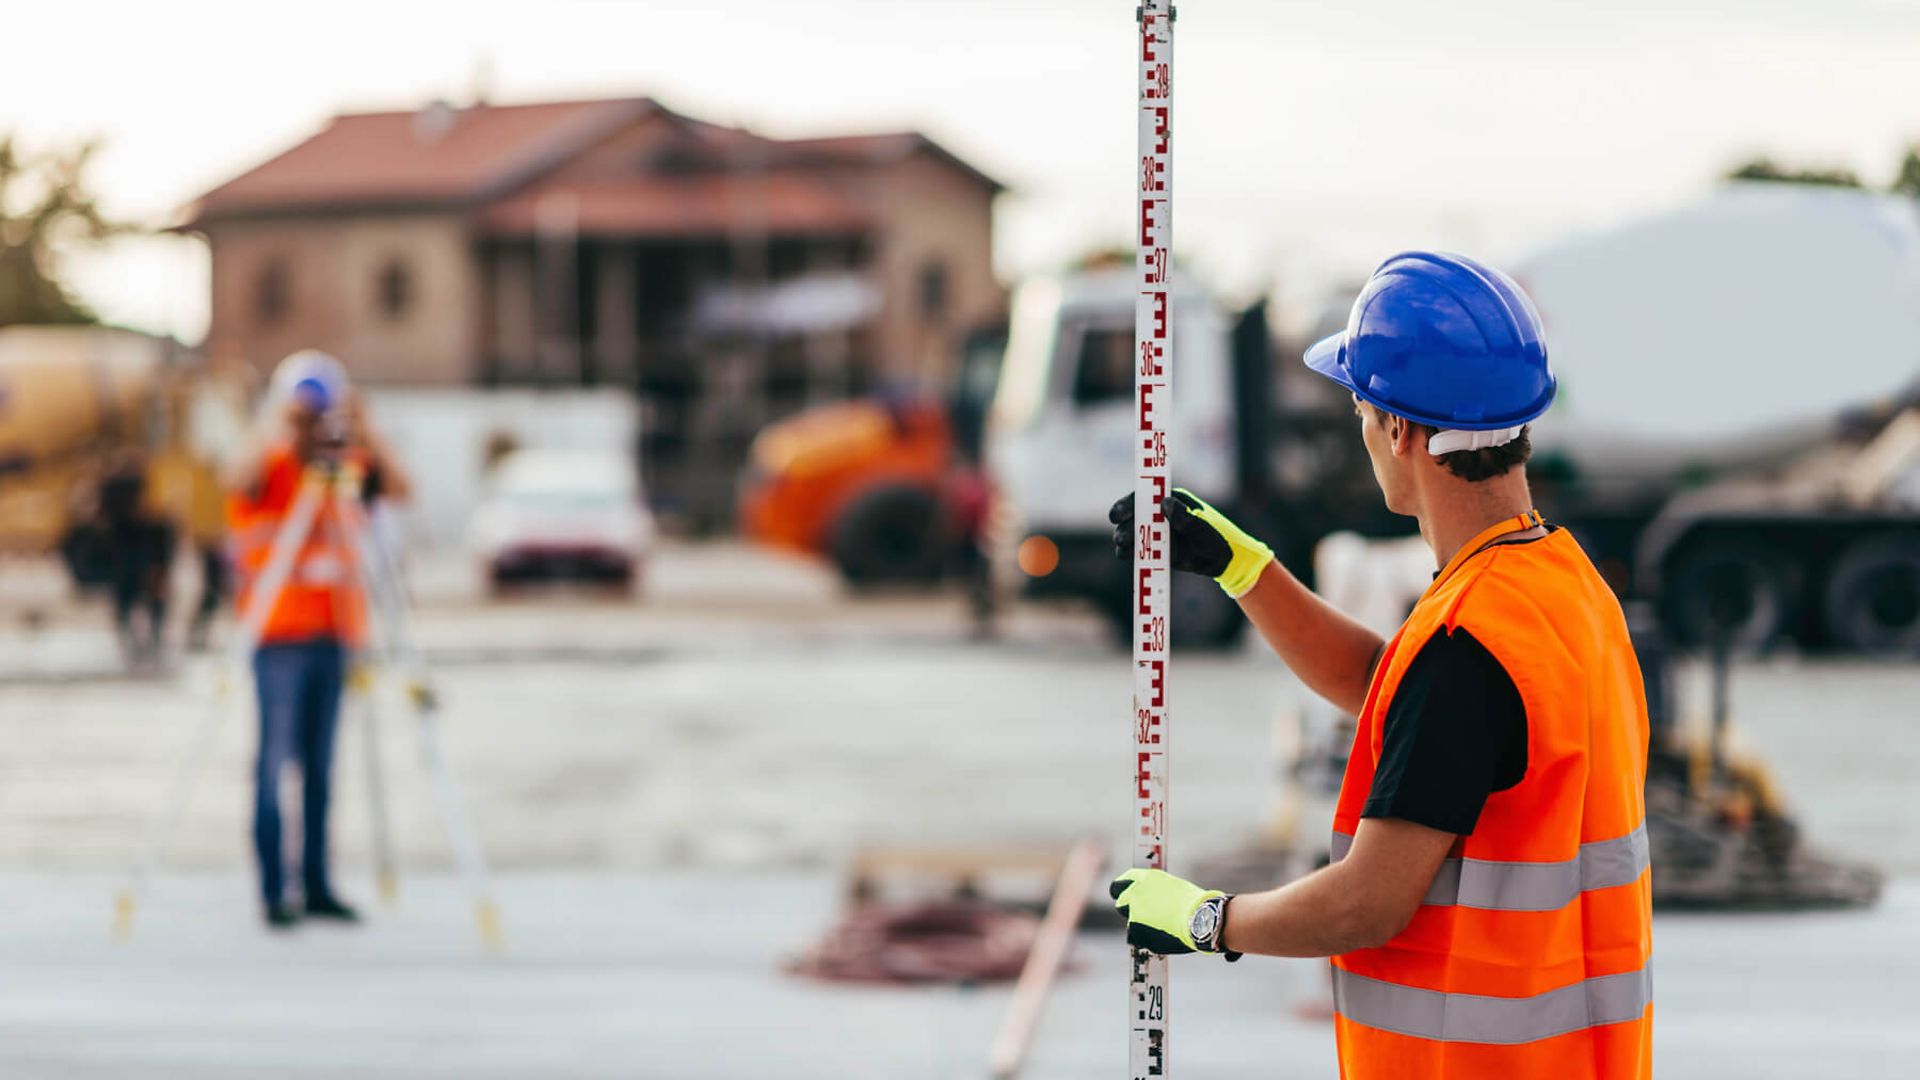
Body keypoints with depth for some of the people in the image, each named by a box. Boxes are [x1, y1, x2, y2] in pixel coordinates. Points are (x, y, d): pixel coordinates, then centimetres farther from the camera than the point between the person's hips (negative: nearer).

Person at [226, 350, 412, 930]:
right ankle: (273, 890, -5)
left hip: (332, 633, 5)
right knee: (277, 757, -6)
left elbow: (398, 489, -3)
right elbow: (243, 485, -27)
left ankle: (316, 886, 12)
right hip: (279, 631, -5)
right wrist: (281, 434, -31)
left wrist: (364, 434, -10)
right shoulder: (269, 469, -5)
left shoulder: (343, 469, 9)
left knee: (319, 762, 8)